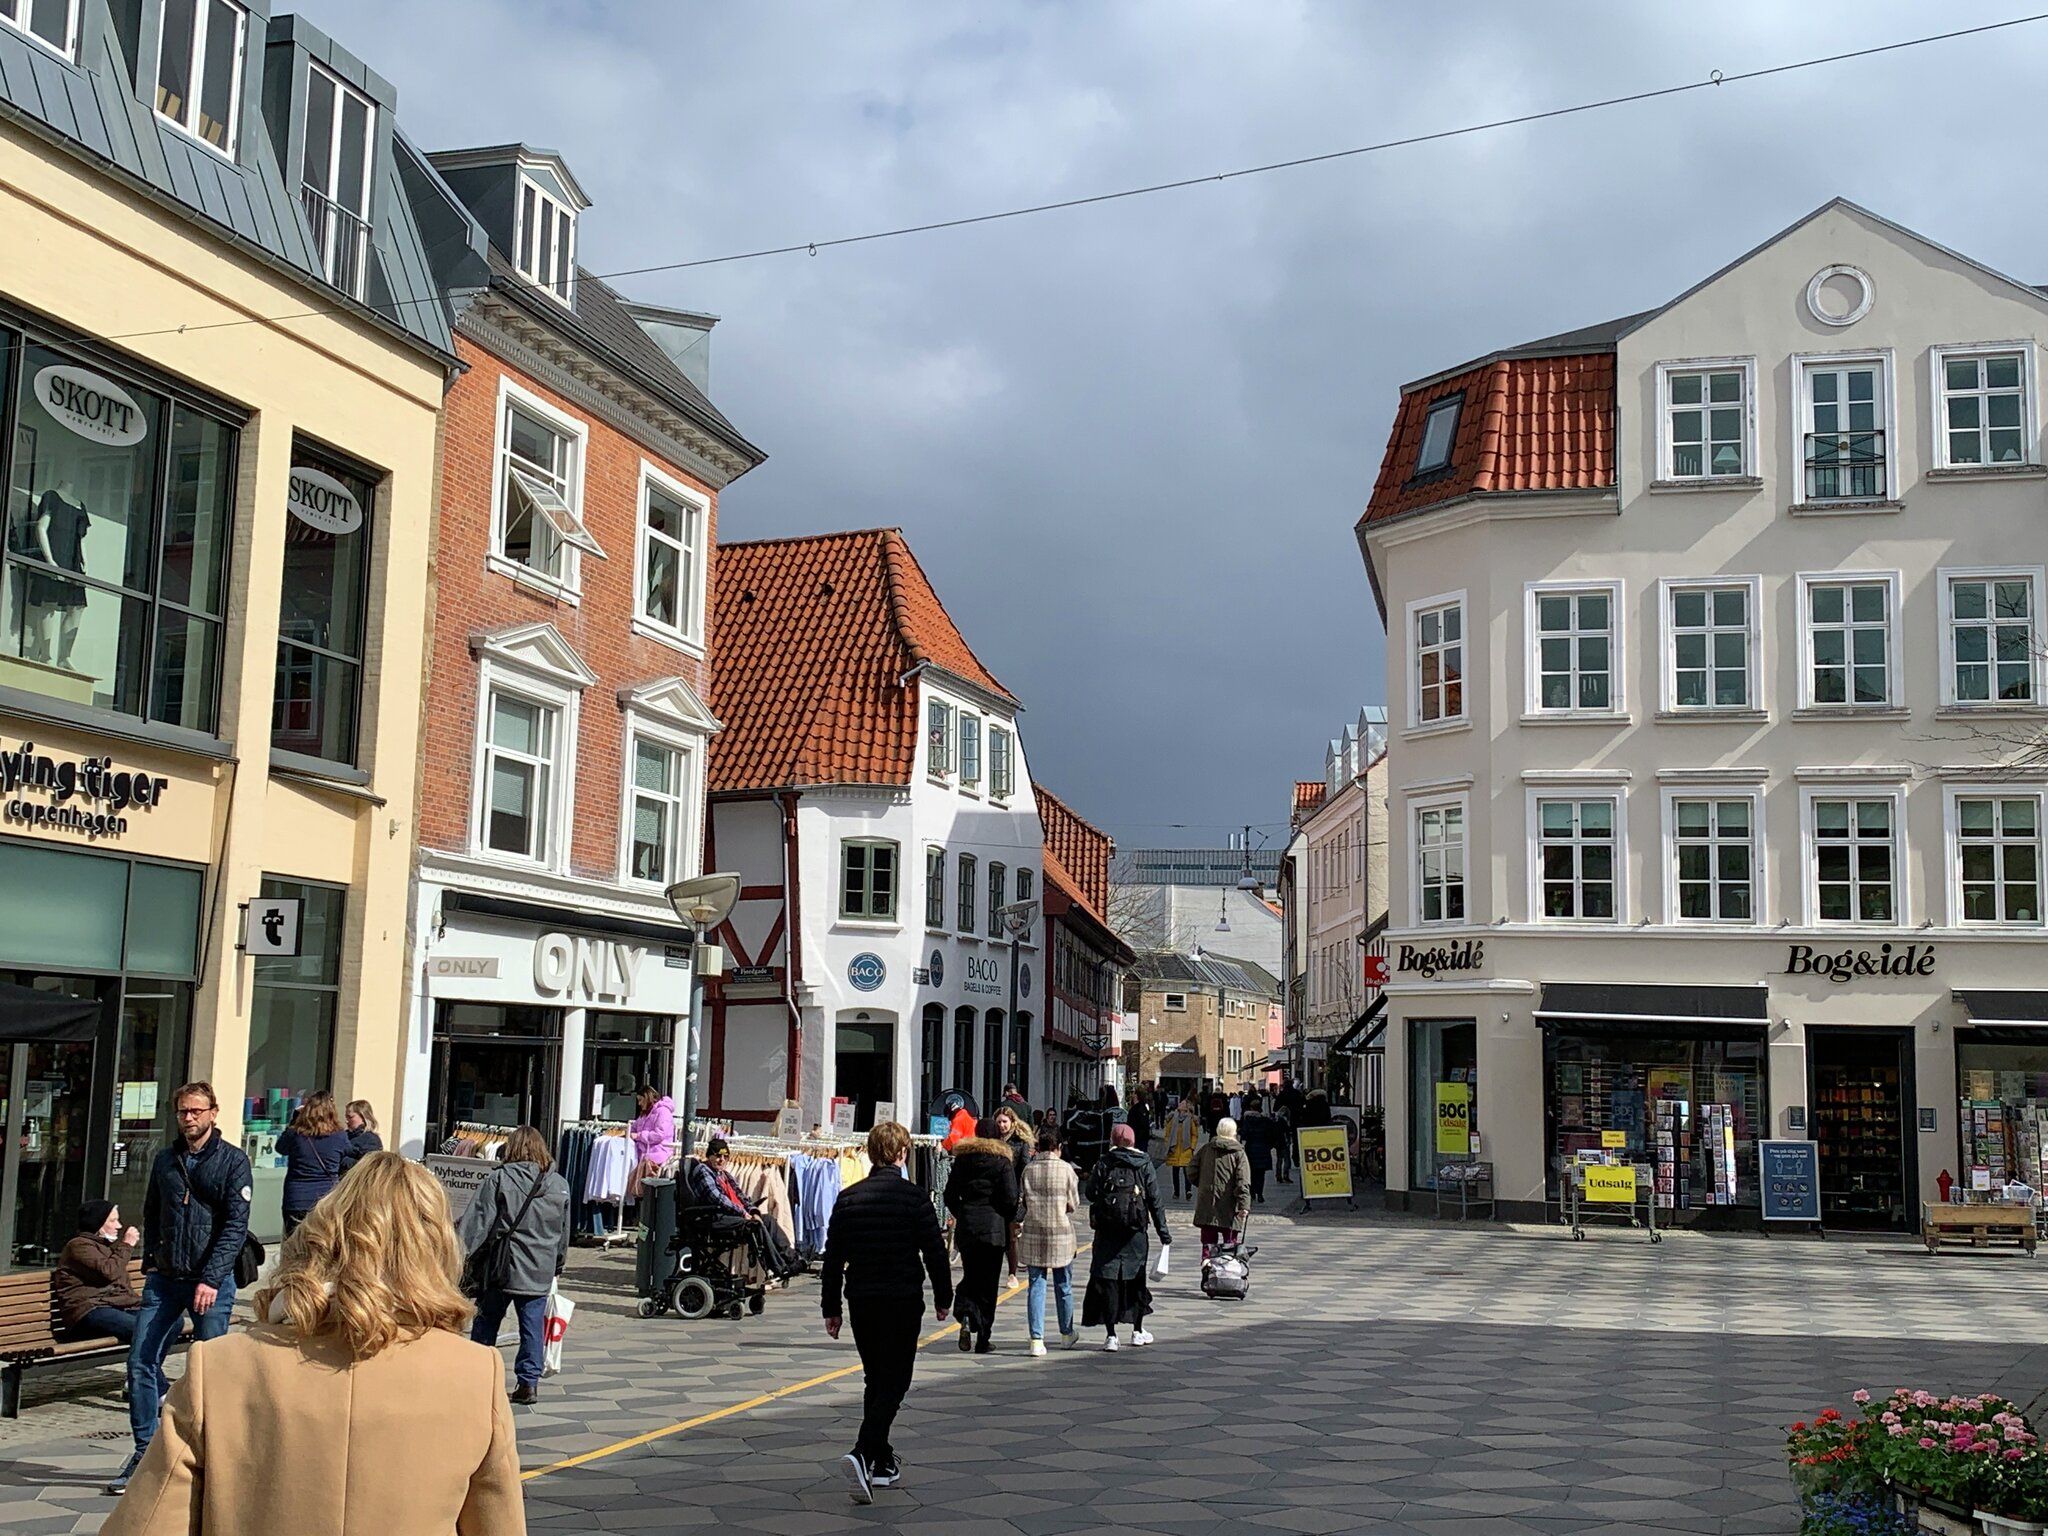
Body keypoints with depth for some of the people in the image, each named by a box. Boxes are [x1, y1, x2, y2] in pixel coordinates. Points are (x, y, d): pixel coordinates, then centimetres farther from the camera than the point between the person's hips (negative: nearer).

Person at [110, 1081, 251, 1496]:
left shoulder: (233, 1160, -4)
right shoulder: (165, 1160, 12)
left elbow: (236, 1226, -10)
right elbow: (151, 1215, 22)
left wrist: (211, 1279, -18)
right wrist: (151, 1263, 9)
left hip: (211, 1281, -5)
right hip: (164, 1279, 5)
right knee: (140, 1363, 0)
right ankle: (145, 1452, 11)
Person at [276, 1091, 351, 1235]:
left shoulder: (295, 1135, -6)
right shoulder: (340, 1137, -6)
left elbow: (280, 1148, 17)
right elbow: (350, 1151, 15)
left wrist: (294, 1119, 19)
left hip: (296, 1202, 0)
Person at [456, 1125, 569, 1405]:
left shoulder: (499, 1178, -7)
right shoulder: (559, 1185, 4)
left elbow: (478, 1220, -10)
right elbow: (564, 1232, 14)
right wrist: (557, 1265, 26)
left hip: (503, 1267, -2)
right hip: (540, 1271, 2)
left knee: (486, 1322, 12)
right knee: (533, 1326, 7)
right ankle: (529, 1381, 6)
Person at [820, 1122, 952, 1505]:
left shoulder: (848, 1198, 3)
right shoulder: (914, 1198, -8)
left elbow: (833, 1258, 5)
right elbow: (935, 1253, -6)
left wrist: (831, 1308, 12)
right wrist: (943, 1298, 7)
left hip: (860, 1301, 4)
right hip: (903, 1301, -4)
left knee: (875, 1381, 17)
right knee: (893, 1383, -1)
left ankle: (882, 1463, 22)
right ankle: (862, 1454, -21)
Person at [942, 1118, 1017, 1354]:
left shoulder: (962, 1158, 5)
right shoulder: (1002, 1161, -5)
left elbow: (950, 1195, 6)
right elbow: (1011, 1198, -9)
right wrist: (1008, 1220, 8)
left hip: (965, 1228, 3)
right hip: (994, 1228, -3)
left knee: (970, 1277, 15)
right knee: (988, 1283, 5)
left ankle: (965, 1317, -12)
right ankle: (982, 1339, 6)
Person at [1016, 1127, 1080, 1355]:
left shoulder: (1028, 1170, -1)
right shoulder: (1066, 1169, -6)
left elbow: (1019, 1204, 3)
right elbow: (1073, 1205, -3)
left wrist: (1017, 1223, 21)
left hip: (1033, 1234, 1)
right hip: (1061, 1234, -1)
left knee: (1036, 1286, 4)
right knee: (1063, 1287, 14)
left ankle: (1037, 1338, -3)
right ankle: (1067, 1333, 30)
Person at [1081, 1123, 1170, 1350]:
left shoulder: (1104, 1163, -2)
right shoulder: (1144, 1164, 1)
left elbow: (1091, 1193, -5)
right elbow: (1155, 1200, 1)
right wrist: (1163, 1232, 5)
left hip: (1106, 1231, -1)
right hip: (1135, 1231, 2)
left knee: (1107, 1279, 1)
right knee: (1136, 1277, 16)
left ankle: (1111, 1334, -4)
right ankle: (1137, 1331, 27)